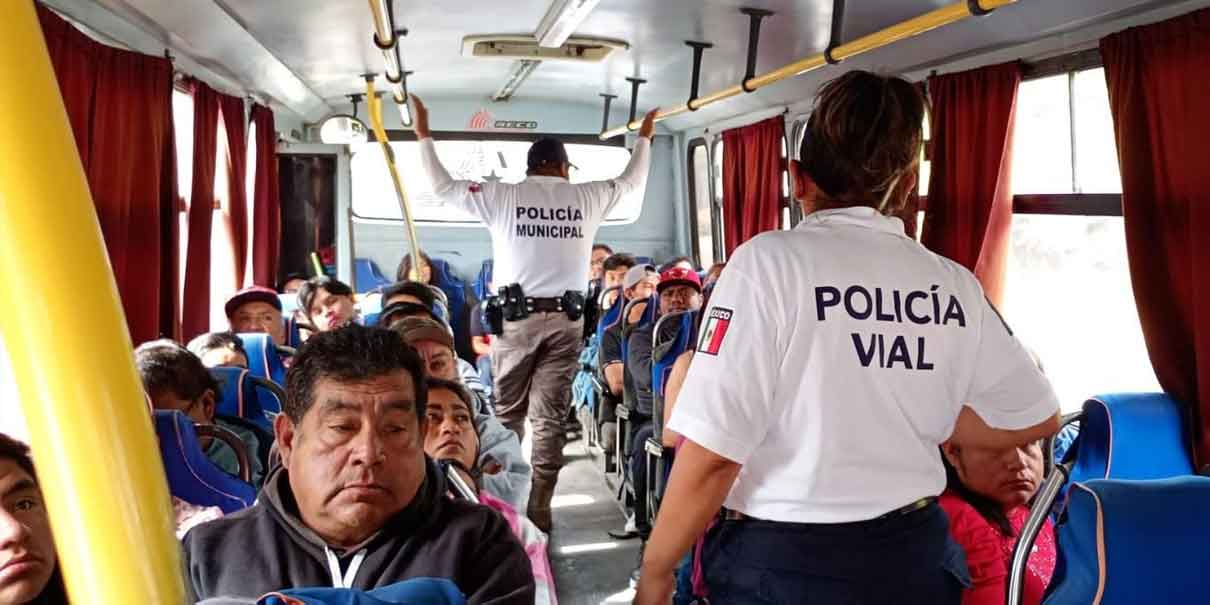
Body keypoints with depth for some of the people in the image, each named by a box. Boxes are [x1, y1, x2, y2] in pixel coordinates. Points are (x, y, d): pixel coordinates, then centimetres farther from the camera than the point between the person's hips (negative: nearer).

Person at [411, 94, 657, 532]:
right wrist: (643, 138, 41)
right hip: (566, 319, 1)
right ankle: (538, 511, 7)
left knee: (507, 415, 8)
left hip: (517, 316, -1)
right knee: (550, 419, 4)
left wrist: (423, 135, 22)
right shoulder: (586, 197, 7)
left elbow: (443, 186, 10)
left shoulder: (503, 195, 3)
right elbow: (632, 180, 24)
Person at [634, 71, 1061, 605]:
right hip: (915, 557, 5)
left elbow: (713, 454, -20)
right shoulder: (954, 284, -2)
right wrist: (911, 432, 10)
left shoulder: (770, 261, -16)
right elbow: (1037, 417, 10)